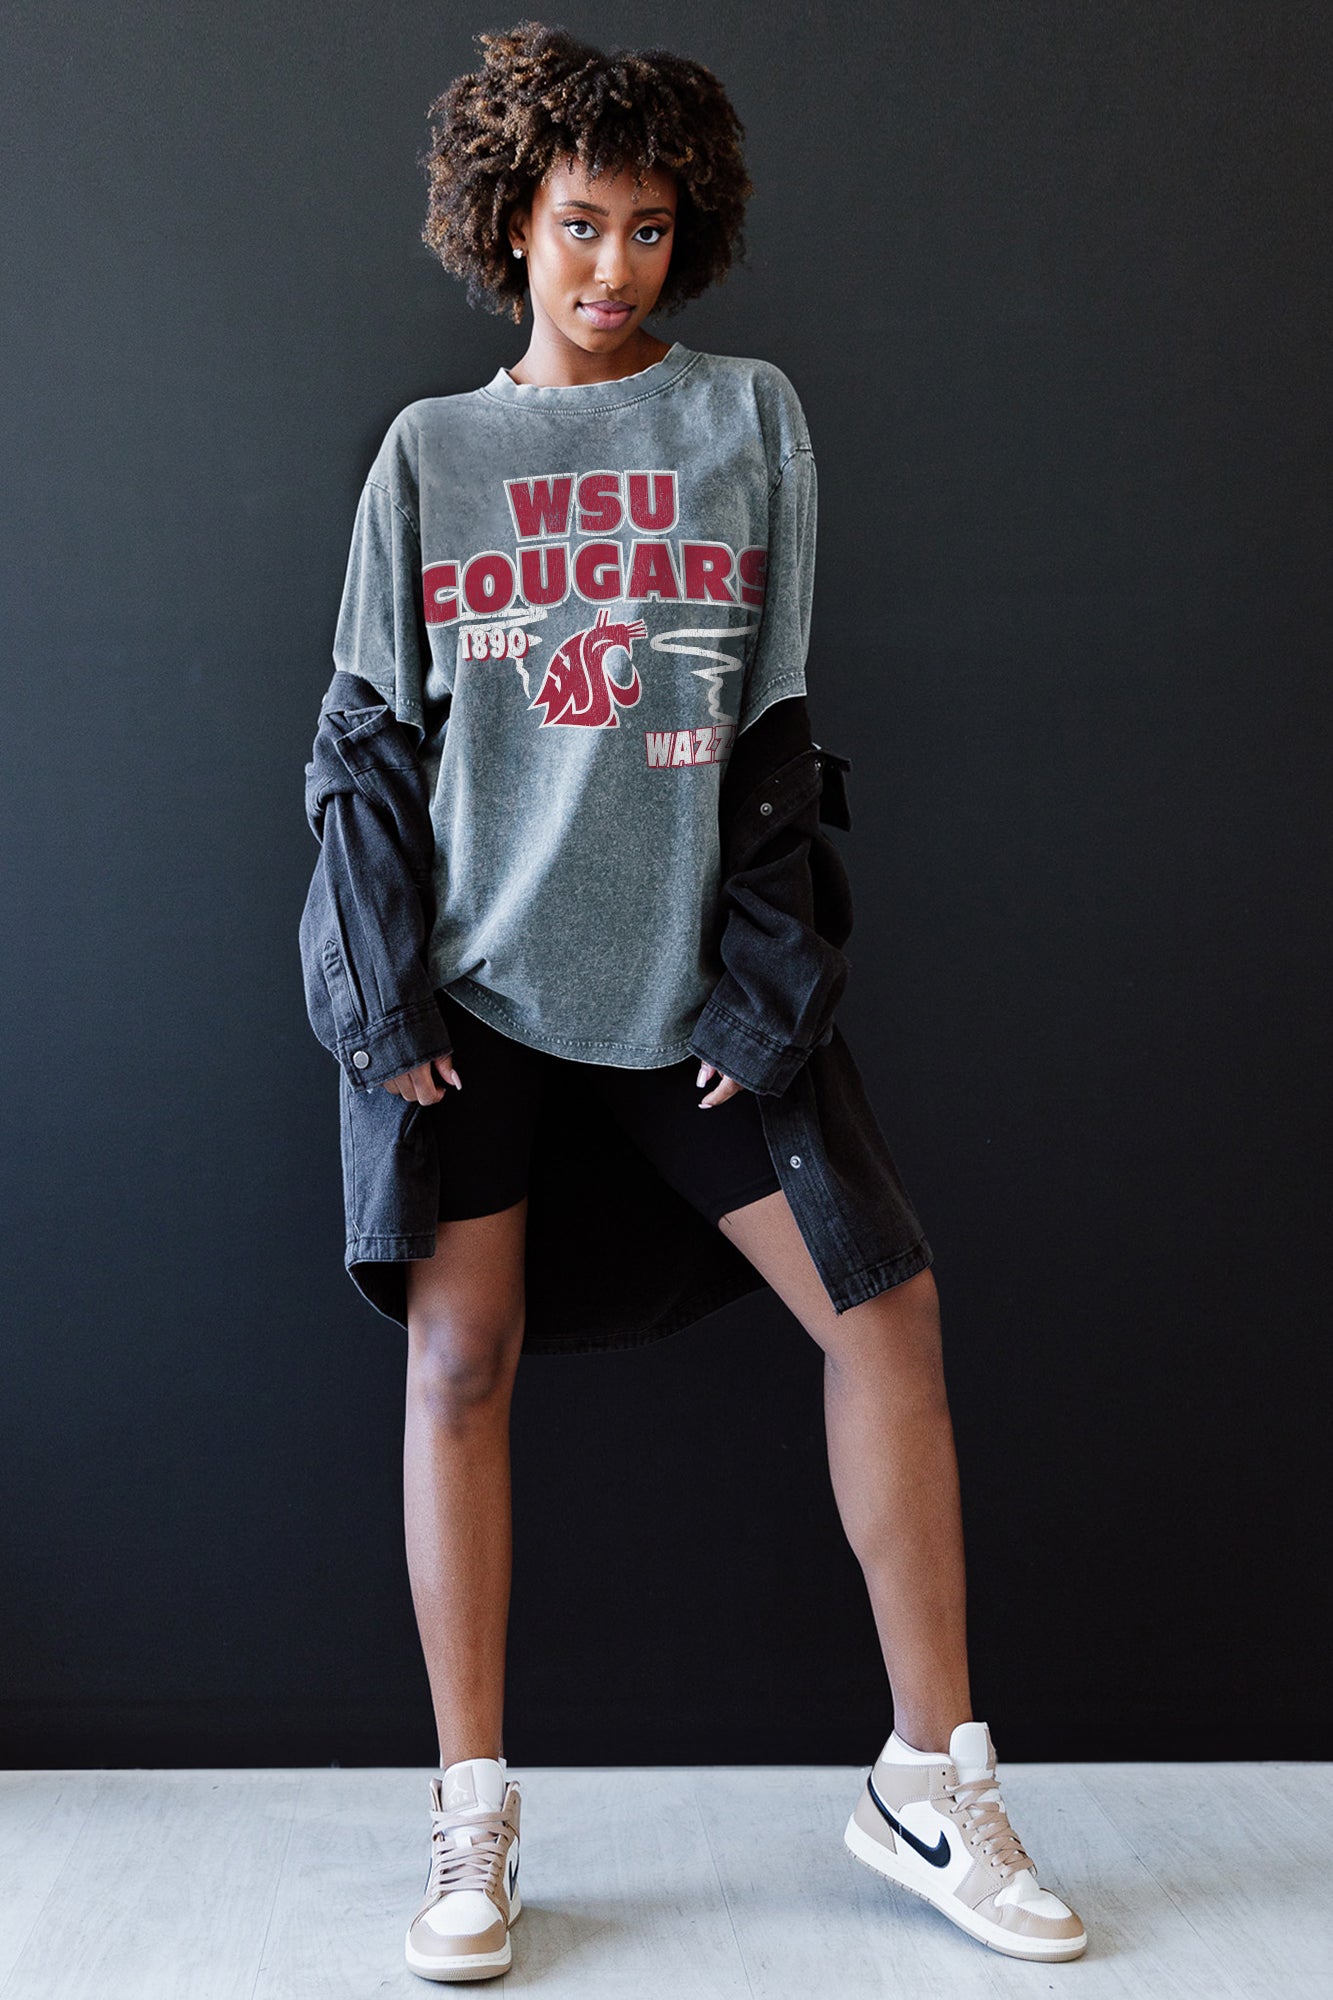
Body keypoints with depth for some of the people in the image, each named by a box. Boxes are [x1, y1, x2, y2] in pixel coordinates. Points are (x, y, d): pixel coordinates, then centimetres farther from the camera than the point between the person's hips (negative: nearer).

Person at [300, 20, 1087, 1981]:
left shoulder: (752, 413, 8)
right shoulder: (429, 452, 9)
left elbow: (779, 722, 4)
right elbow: (366, 740, 7)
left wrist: (769, 973, -4)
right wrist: (384, 991, -4)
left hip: (695, 973, 1)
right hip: (479, 977, 0)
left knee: (887, 1307, -4)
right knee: (458, 1352, -7)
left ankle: (931, 1780, 10)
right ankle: (474, 1824, 8)